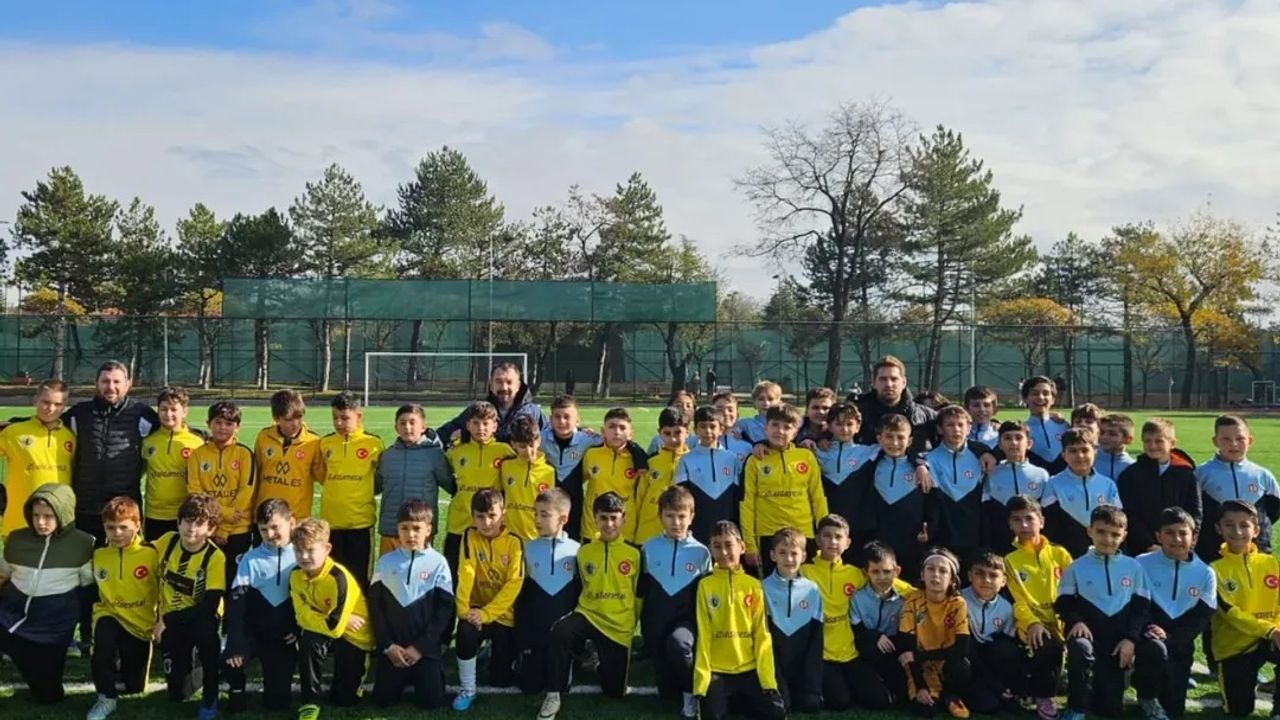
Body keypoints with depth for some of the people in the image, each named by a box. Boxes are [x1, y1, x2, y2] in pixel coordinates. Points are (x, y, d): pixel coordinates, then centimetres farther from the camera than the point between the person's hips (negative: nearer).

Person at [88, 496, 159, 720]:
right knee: (103, 638, -37)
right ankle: (106, 698, -18)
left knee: (135, 688, 5)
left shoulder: (151, 553, -13)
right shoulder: (98, 555, -5)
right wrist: (91, 620, 4)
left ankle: (124, 662, 41)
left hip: (140, 622, -1)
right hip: (110, 615, 1)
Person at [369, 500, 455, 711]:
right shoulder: (385, 562, 1)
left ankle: (418, 675, 26)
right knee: (383, 700, 0)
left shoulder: (438, 563, -6)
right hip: (391, 647, 2)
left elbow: (444, 609, -7)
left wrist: (420, 647, -11)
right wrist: (387, 645, -7)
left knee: (431, 701, -5)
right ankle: (405, 677, 31)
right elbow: (375, 606, 2)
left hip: (427, 647, -2)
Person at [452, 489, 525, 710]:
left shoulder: (514, 542, -12)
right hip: (478, 609, 1)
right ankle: (467, 690, -13)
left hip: (504, 614, -1)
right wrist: (464, 609, -30)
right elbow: (465, 574, -17)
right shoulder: (470, 537, -7)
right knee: (465, 630, -34)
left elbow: (514, 584, -18)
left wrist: (486, 614, -25)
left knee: (500, 679, -2)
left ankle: (498, 652, 35)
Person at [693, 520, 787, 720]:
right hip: (716, 671, -1)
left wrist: (767, 678, -4)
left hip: (749, 669, 1)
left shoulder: (753, 585, 3)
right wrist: (702, 680, -7)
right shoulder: (705, 585, -1)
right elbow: (703, 635, -2)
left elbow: (762, 634, 1)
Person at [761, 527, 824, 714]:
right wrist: (775, 684, -11)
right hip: (775, 661, -2)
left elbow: (816, 638, 2)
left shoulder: (812, 589, 3)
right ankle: (782, 694, 10)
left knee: (811, 704, -14)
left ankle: (806, 690, 13)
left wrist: (813, 686, -6)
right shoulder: (764, 588, -4)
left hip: (804, 662, 2)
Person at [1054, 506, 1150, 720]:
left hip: (1120, 637, 2)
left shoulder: (1133, 567, 8)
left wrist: (1130, 638, -8)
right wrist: (1076, 621, -17)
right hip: (1089, 632, -1)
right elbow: (1063, 603, 3)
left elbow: (1141, 606, 5)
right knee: (1081, 649, -40)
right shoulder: (1077, 567, 4)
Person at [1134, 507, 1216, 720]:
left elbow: (1201, 619, -4)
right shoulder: (1142, 564, -4)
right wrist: (1146, 630, -26)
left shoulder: (1206, 573, 1)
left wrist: (1169, 636, -19)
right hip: (1149, 634, -2)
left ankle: (1143, 676, 33)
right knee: (1155, 649, -38)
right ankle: (1148, 698, -9)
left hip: (1179, 642, 3)